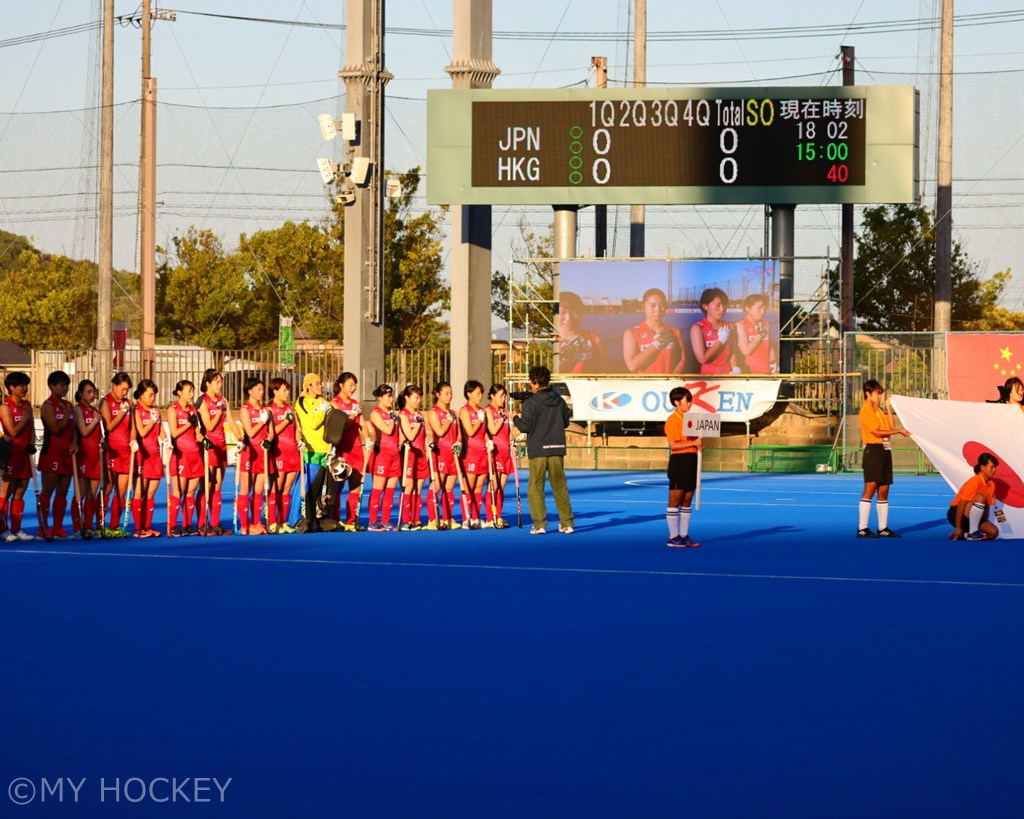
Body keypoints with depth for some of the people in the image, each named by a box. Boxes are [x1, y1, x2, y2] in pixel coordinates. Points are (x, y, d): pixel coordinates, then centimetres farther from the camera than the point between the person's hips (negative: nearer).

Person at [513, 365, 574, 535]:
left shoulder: (532, 403, -10)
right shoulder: (559, 400, 4)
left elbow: (524, 426, -11)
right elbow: (566, 422, 13)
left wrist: (516, 418, 8)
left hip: (538, 451, -4)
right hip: (557, 449, 4)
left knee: (535, 488, 3)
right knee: (560, 487, 10)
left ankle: (539, 524, -3)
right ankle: (567, 523, 10)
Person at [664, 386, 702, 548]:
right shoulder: (672, 420, -11)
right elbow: (673, 445, -17)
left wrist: (699, 444, -1)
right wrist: (693, 443, -20)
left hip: (691, 461, 8)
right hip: (678, 461, -8)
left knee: (687, 501, 10)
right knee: (675, 501, -3)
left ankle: (684, 535, 15)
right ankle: (673, 537, 0)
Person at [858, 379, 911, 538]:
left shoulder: (879, 410, 19)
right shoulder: (866, 411, -8)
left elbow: (891, 427, 10)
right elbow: (877, 432, -15)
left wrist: (888, 408, 8)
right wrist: (899, 431, -11)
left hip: (885, 451, 9)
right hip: (873, 450, -9)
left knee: (884, 490, 8)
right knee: (870, 489, -11)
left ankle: (883, 528, 11)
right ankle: (862, 529, -12)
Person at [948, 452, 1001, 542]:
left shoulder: (991, 485, 1)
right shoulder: (974, 482, -21)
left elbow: (986, 506, 7)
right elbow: (961, 504, -22)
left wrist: (984, 524, 0)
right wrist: (958, 527, -22)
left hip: (972, 516, 8)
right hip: (956, 513, -8)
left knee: (993, 532, -14)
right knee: (980, 498, -32)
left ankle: (963, 535, 3)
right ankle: (972, 533, -23)